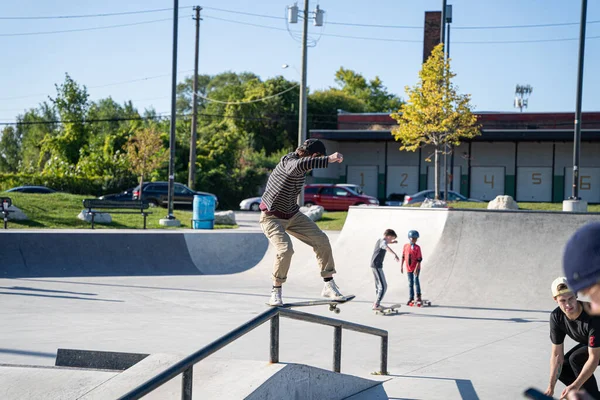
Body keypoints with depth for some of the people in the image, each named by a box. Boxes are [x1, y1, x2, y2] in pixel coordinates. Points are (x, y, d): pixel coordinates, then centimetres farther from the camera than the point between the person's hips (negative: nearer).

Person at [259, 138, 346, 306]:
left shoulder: (303, 167, 0)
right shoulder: (289, 162, -27)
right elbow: (299, 165, -53)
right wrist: (328, 160, -55)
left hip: (292, 214, 8)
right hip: (272, 217, -8)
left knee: (321, 239, -4)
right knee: (285, 249, -27)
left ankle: (329, 285, 4)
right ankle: (276, 292, -7)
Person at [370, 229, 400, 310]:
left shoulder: (379, 240, 13)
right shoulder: (383, 242, -15)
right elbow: (386, 247, -41)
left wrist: (391, 242, 32)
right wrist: (395, 254, -55)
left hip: (374, 265, 10)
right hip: (377, 265, -10)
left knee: (378, 285, 20)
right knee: (383, 286, -12)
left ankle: (377, 304, 28)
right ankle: (376, 305, -17)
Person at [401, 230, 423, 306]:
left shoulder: (417, 247, -10)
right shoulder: (405, 246, 2)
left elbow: (419, 259, -12)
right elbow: (403, 256, 12)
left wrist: (416, 268, -18)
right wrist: (401, 266, 12)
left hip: (415, 268, -4)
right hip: (408, 268, 4)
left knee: (416, 280, -14)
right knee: (410, 283, 10)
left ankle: (418, 297, -4)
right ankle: (411, 298, 19)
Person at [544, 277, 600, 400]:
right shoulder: (556, 317, -19)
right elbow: (557, 354, -13)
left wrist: (575, 386, -40)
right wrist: (551, 387, -16)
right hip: (587, 344, 7)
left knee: (575, 358, -27)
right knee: (562, 369, -5)